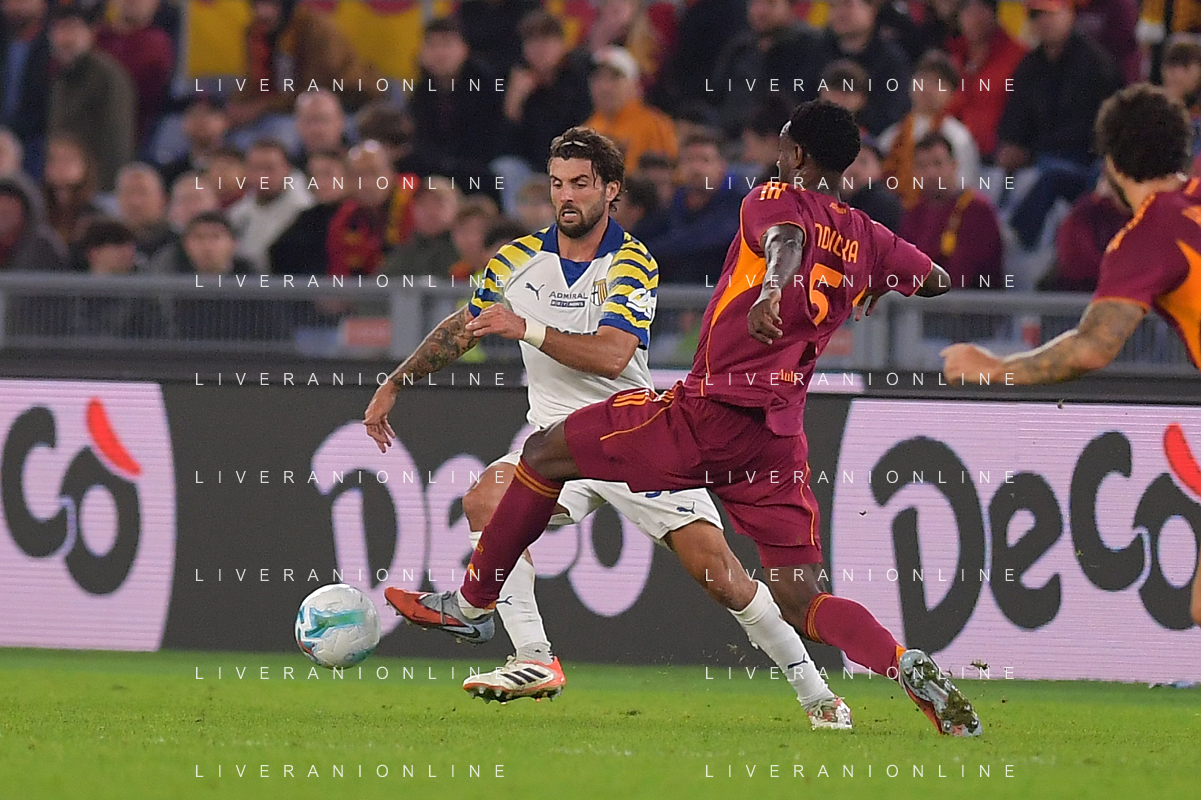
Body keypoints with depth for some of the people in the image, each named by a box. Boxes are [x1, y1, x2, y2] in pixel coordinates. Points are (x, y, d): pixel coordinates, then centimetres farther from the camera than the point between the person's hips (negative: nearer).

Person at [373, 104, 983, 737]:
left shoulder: (775, 199, -2)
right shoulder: (867, 240, 14)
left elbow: (788, 240, -26)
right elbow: (938, 280, 29)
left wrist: (772, 290, -48)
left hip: (709, 415, -6)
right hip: (781, 441, 6)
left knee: (544, 453, 12)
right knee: (801, 601, 3)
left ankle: (471, 606, 20)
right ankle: (909, 668, -24)